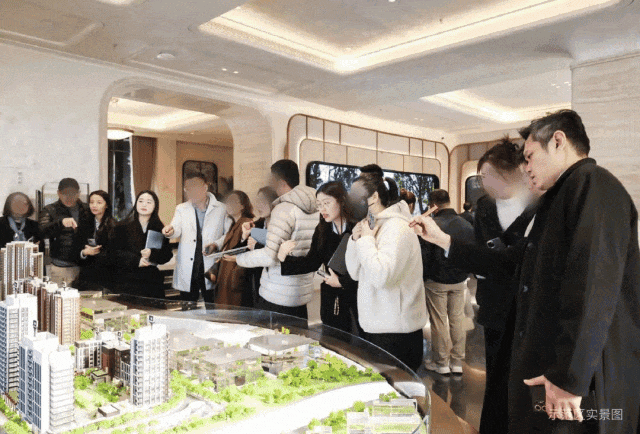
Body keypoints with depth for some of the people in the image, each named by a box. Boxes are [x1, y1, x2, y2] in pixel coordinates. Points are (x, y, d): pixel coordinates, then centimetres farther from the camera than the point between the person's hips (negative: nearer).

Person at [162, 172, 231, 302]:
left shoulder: (221, 209, 4)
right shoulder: (181, 209, 13)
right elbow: (177, 228, -4)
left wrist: (217, 244, -12)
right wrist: (170, 231, -28)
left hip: (211, 268, -2)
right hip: (187, 270, 2)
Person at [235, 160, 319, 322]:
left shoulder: (284, 209, -16)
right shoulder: (316, 208, 8)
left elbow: (269, 256, -23)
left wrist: (238, 258, -8)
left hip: (277, 296, -8)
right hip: (303, 292, 8)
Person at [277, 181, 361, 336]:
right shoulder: (322, 230, 6)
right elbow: (312, 262, 4)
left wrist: (342, 281, -11)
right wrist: (284, 258, -8)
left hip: (357, 300, -5)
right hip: (331, 301, 5)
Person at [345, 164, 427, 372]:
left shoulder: (397, 228, -16)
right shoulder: (374, 226, 12)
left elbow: (381, 276, -29)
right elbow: (355, 273, 13)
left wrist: (367, 240, -17)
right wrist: (356, 240, -2)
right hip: (376, 326, 9)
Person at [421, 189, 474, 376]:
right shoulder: (467, 225, 0)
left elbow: (424, 256, -15)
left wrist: (422, 278, -3)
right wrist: (464, 274, 17)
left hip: (436, 282, -5)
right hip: (459, 281, 5)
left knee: (438, 321, 7)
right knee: (457, 319, 13)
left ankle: (441, 363, 18)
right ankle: (457, 362, 22)